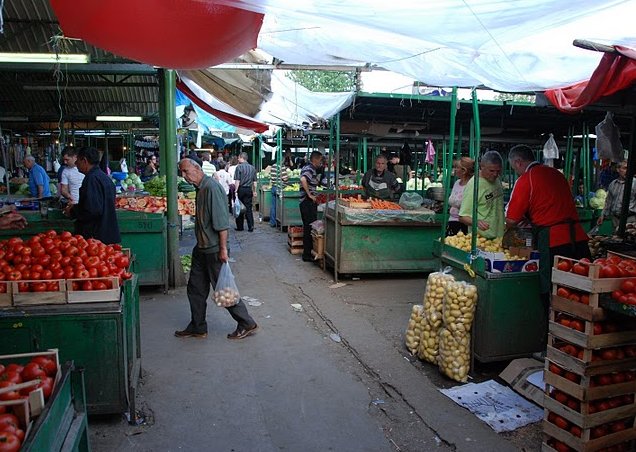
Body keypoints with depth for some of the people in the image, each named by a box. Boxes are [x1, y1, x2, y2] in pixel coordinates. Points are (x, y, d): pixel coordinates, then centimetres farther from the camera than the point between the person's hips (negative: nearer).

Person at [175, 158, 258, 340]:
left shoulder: (211, 187, -19)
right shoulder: (200, 188, 12)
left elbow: (221, 221, -23)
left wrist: (223, 248, -24)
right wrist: (201, 244, 20)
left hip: (214, 250, -10)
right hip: (202, 248, 10)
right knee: (195, 288, 14)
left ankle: (247, 324, 14)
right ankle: (198, 327, 27)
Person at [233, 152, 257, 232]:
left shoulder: (239, 167, -8)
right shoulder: (252, 168, 7)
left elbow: (237, 181, -13)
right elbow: (254, 181, 10)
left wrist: (236, 191, -11)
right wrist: (254, 191, 17)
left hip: (241, 189, -4)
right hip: (249, 190, 4)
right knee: (249, 208, 6)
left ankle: (240, 227, 12)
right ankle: (251, 227, 1)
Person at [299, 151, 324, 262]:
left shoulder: (307, 167, 17)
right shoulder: (310, 169, -14)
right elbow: (303, 179, -33)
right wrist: (310, 195, -26)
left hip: (306, 202, 11)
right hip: (308, 202, -11)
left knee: (308, 227, 16)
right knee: (309, 228, -6)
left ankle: (308, 252, 24)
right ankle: (307, 254, -2)